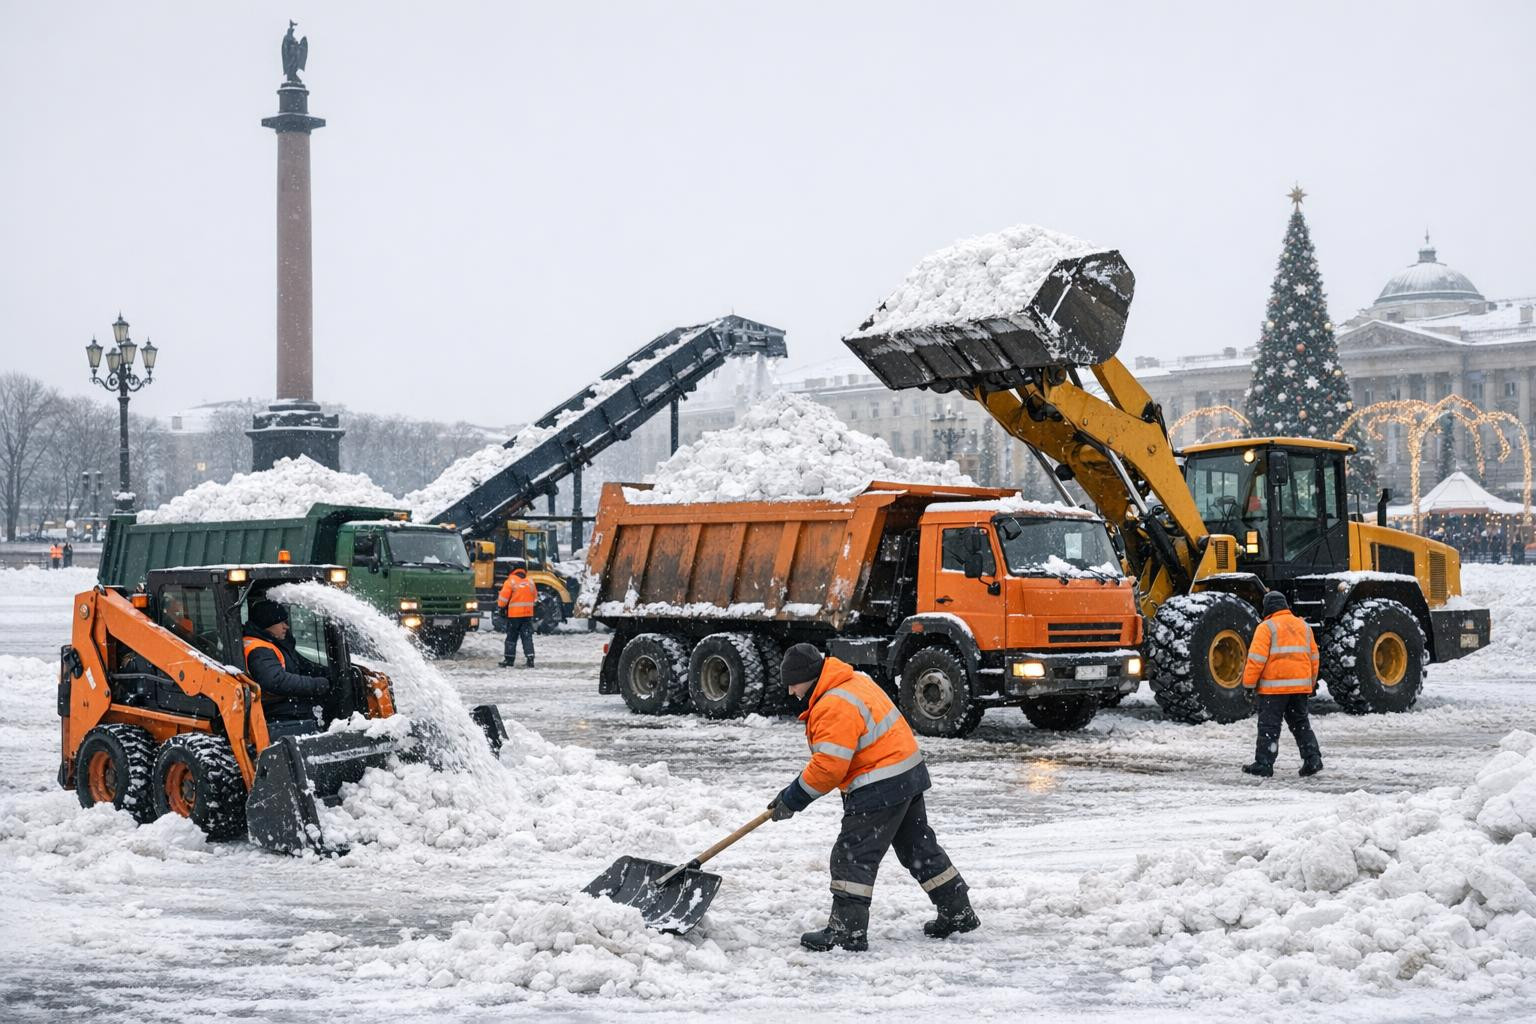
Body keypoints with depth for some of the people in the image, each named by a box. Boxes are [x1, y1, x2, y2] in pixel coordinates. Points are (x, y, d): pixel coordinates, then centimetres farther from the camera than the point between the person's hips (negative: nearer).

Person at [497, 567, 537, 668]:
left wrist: (500, 607, 3)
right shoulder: (530, 582, 8)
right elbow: (535, 598, 17)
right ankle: (530, 659, -2)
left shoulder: (511, 581, -7)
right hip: (528, 614, 4)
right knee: (527, 637, 6)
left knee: (511, 637, 5)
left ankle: (509, 660, 6)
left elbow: (503, 596, -10)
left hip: (514, 614, -4)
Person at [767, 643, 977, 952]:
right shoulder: (853, 681, 12)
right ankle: (959, 913, 27)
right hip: (910, 776, 11)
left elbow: (828, 767, -24)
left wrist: (792, 800, -14)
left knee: (853, 855, -6)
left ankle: (847, 931, -6)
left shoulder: (834, 708, -22)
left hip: (881, 788, -11)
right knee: (919, 847, 20)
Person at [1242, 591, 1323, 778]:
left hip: (1274, 686, -6)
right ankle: (1312, 759, 6)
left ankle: (1264, 764, 0)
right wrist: (1311, 684, 26)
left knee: (1269, 726, 0)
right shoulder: (1304, 626, 13)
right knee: (1301, 723, 15)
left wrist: (1249, 684, -7)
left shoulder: (1266, 627, -7)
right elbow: (1313, 656, 18)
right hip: (1300, 685, 6)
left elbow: (1256, 659, -12)